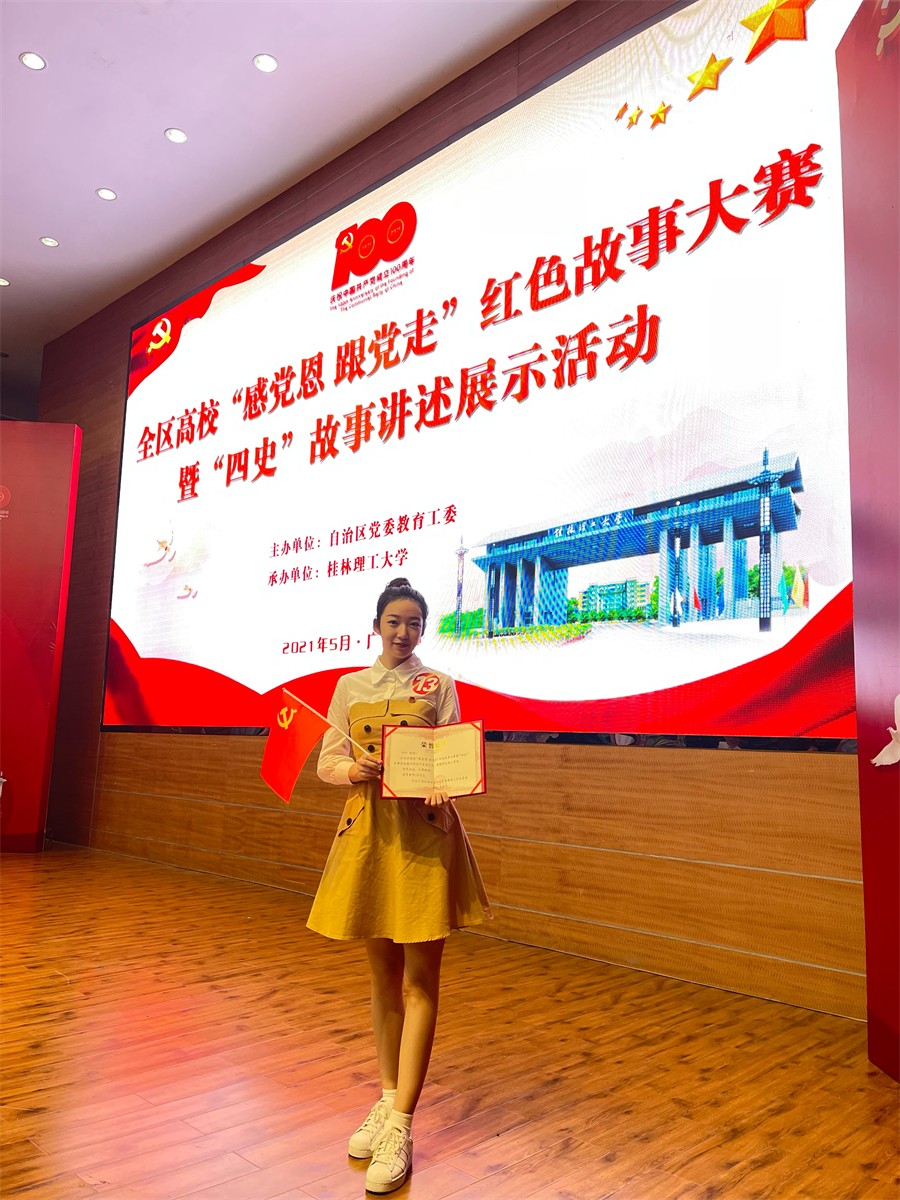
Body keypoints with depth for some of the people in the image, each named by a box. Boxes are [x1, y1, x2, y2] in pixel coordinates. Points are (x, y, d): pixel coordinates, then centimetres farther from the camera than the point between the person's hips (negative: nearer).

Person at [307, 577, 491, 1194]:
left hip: (425, 831, -3)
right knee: (384, 974, 14)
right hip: (368, 830, 3)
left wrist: (439, 786, -21)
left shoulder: (439, 685, 4)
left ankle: (401, 1124, 6)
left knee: (420, 980, -1)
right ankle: (389, 1098, 29)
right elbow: (327, 763, 9)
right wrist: (352, 770, -14)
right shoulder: (350, 687, 10)